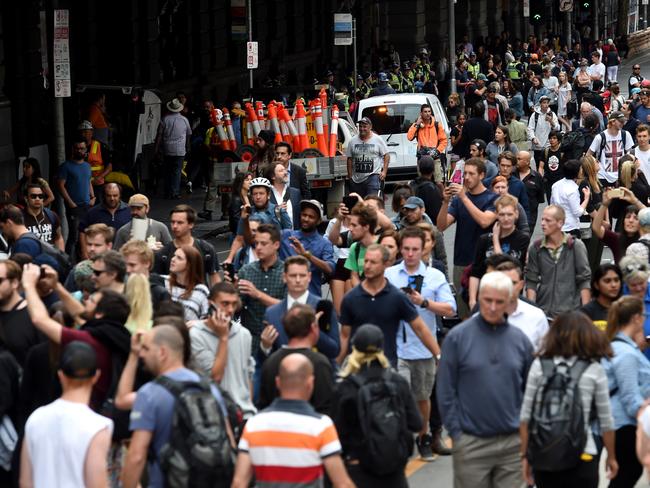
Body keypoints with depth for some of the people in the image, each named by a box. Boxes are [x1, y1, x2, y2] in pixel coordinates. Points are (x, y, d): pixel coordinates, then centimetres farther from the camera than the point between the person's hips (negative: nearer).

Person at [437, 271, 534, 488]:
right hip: (471, 443, -2)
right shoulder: (457, 337, -3)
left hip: (513, 444, 3)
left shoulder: (520, 340, 6)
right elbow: (445, 391, -3)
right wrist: (456, 433, -7)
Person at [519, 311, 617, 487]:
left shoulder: (539, 364, 1)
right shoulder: (594, 370, -2)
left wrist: (525, 455, 11)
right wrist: (611, 457, 16)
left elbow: (525, 417, 2)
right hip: (581, 457, -2)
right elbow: (606, 422, 2)